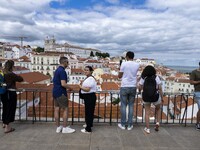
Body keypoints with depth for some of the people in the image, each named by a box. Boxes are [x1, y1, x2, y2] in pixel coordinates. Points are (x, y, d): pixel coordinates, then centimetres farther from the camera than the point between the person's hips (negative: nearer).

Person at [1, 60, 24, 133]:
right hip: (11, 93, -8)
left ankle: (4, 123, 42)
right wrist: (16, 76, 1)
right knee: (10, 109, 3)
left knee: (5, 108, 23)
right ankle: (7, 127, 9)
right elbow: (21, 79, -14)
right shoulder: (11, 74, -20)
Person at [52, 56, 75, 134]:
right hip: (61, 93, -10)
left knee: (57, 109, 10)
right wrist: (69, 88, -6)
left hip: (55, 92, 10)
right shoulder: (62, 71, -18)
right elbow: (63, 84, -25)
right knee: (65, 109, 0)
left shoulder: (57, 70, 13)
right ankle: (65, 128, 7)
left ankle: (58, 127, 19)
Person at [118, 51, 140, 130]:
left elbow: (119, 76, -2)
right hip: (133, 87, 3)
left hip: (124, 87, -3)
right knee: (131, 105, 10)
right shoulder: (137, 65, 3)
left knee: (123, 105, 6)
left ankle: (123, 124, 14)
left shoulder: (124, 63, -7)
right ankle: (129, 125, 15)